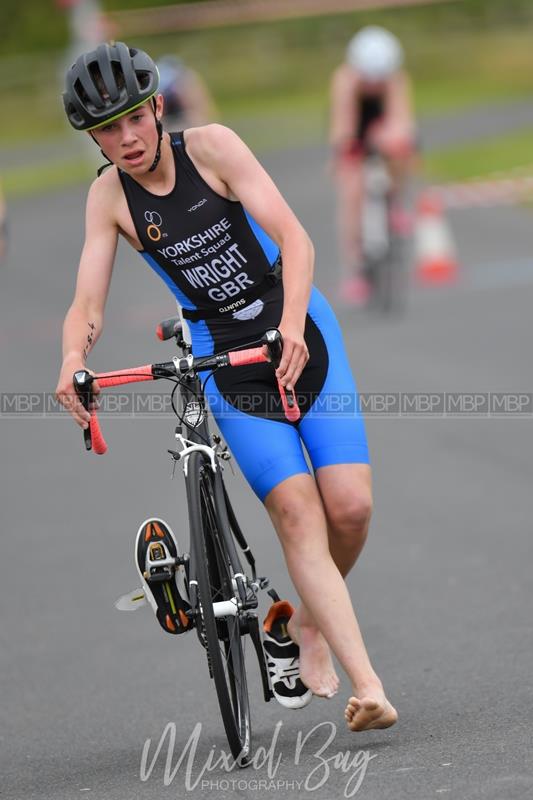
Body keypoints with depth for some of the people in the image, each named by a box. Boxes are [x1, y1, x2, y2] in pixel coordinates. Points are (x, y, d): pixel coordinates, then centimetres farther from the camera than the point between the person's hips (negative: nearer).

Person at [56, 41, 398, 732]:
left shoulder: (210, 147, -12)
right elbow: (87, 303, -10)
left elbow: (294, 239, -20)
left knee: (350, 507, -12)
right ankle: (366, 685, -19)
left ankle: (310, 620, 19)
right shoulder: (109, 196, -5)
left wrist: (292, 326, -36)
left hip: (300, 335, -1)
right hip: (224, 359, 1)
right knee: (295, 512, -16)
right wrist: (73, 358, -32)